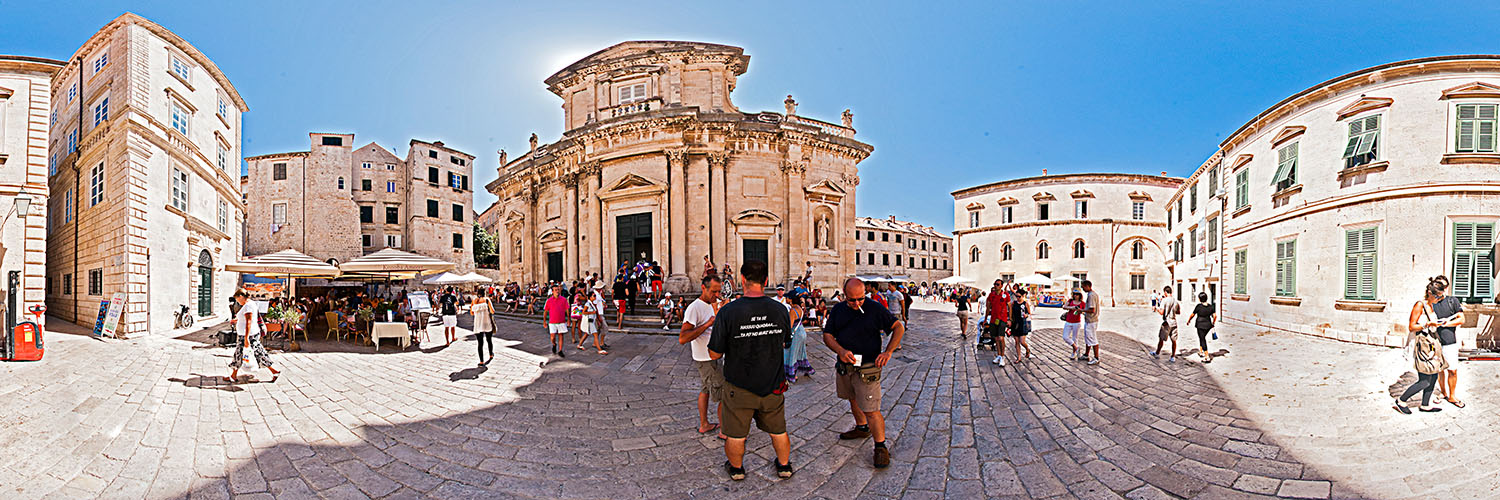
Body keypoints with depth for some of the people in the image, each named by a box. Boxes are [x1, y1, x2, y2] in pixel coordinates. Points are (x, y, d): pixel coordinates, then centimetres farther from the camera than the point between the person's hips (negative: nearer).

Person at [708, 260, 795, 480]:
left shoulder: (728, 312, -21)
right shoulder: (780, 310, -10)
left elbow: (715, 354, -13)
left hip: (739, 387, -3)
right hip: (773, 384, 3)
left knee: (736, 434, 19)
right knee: (778, 429, 24)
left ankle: (736, 468, 39)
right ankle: (784, 465, 41)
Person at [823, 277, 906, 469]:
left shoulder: (875, 308, -9)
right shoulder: (838, 310, 3)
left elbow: (899, 327, -3)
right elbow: (827, 335, 2)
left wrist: (888, 352, -15)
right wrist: (840, 351, -18)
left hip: (867, 368, -6)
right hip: (845, 366, 6)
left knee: (871, 410, -8)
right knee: (853, 399, 24)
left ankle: (881, 446, 6)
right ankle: (862, 428, 47)